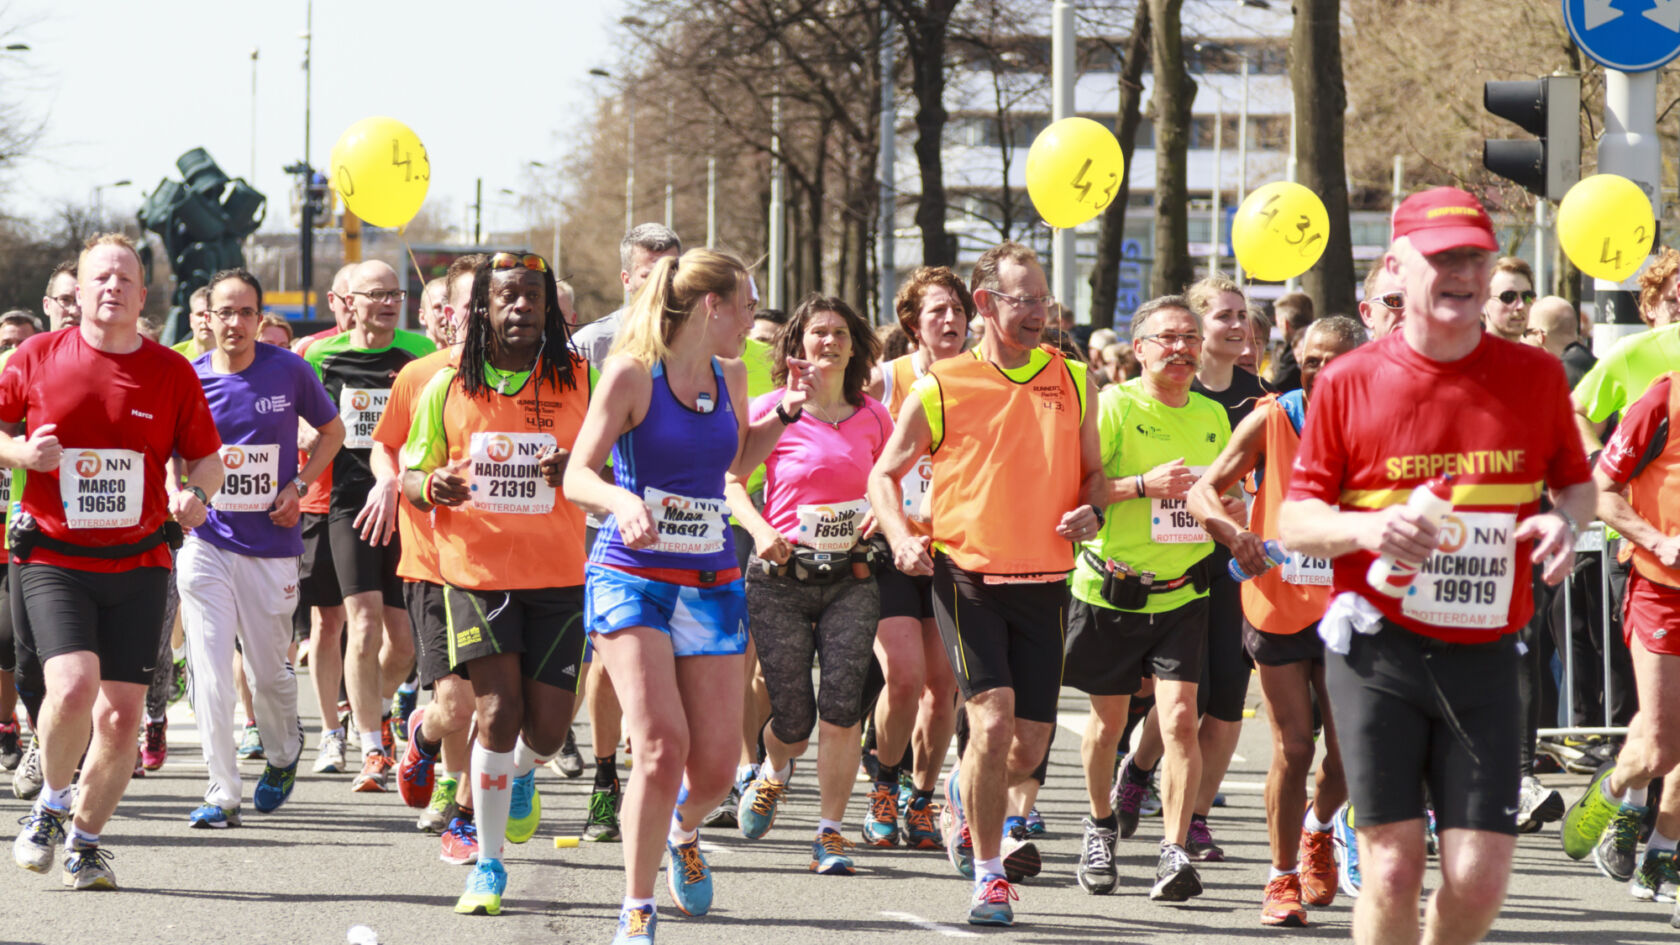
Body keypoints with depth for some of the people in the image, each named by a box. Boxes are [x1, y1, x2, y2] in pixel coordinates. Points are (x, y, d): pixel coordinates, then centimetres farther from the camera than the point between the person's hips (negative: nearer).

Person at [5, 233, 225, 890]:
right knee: (74, 684, -23)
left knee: (122, 711, -1)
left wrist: (194, 493, -12)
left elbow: (206, 459, 10)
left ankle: (84, 839, 21)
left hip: (138, 564, 2)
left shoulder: (171, 372, 2)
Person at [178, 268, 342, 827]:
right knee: (209, 671, -9)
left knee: (269, 672, 8)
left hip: (272, 544, 0)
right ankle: (222, 792, -4)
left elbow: (332, 431, 11)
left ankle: (283, 754, 38)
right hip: (206, 543, 0)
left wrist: (299, 486, -3)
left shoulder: (289, 371, -4)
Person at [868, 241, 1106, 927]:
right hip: (968, 577, -3)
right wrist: (902, 539, -10)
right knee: (992, 719, -18)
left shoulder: (1073, 381, 8)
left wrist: (1092, 511, -4)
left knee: (1030, 747, 3)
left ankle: (964, 794, 39)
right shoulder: (940, 388, -2)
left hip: (1044, 583, 3)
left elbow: (1093, 471, 18)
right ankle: (988, 875, -3)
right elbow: (885, 474, 8)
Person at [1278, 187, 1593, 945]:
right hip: (1378, 650, -2)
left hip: (1484, 654, 2)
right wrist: (1365, 529, -19)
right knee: (1392, 867, -5)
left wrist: (1564, 520, -6)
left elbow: (1575, 482, 18)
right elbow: (1295, 520, 3)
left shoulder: (1535, 376, 4)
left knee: (1480, 879, -5)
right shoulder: (1348, 383, 0)